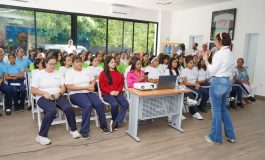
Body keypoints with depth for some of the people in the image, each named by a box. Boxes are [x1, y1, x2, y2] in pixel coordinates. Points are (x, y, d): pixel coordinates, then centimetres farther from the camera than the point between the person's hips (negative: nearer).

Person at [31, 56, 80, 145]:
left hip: (57, 96, 3)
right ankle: (41, 136, -21)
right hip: (43, 97, -3)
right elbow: (33, 90, -1)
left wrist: (58, 93, -13)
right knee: (52, 110, -35)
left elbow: (63, 87, 9)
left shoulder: (58, 73, 14)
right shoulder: (38, 74, 5)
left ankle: (73, 130, -5)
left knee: (68, 108, -26)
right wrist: (44, 93, -17)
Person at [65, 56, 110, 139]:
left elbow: (93, 80, 21)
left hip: (88, 92, 5)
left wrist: (92, 85, -5)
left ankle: (103, 125, -3)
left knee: (100, 104, -22)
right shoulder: (69, 73, 0)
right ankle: (84, 130, -23)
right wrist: (85, 87, -15)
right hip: (76, 94, -5)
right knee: (88, 105, -35)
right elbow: (69, 87, -11)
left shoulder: (86, 71, 17)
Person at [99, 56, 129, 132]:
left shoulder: (118, 73, 13)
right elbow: (102, 86, -2)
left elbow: (121, 84, 13)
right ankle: (114, 120, -2)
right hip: (107, 94, -4)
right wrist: (110, 92, -14)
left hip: (117, 93, 4)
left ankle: (115, 122, -14)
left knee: (125, 104, -22)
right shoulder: (103, 73, 1)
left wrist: (118, 91, -6)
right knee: (115, 104, -32)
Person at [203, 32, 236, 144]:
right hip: (227, 82, 9)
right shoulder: (231, 54, 11)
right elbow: (227, 69, 15)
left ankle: (216, 137, 17)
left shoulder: (219, 53, -16)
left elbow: (212, 71, -15)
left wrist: (205, 60, -6)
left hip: (218, 83, -9)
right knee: (223, 109, 20)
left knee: (216, 111, 4)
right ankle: (230, 136, 28)